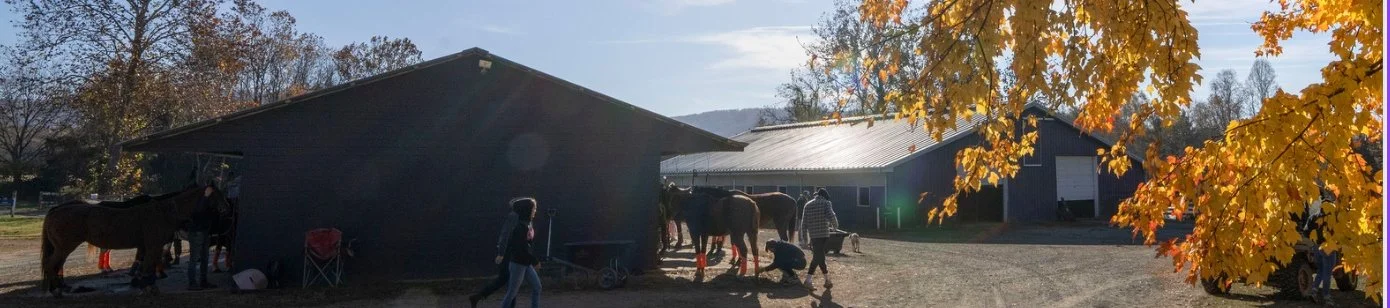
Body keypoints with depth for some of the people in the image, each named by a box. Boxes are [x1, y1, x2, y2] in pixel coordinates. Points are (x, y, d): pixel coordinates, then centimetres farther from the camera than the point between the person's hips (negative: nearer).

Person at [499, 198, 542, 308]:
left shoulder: (527, 225, 6)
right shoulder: (521, 227, -20)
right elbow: (521, 249, -22)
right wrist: (535, 261, -16)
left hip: (526, 264, 9)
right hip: (518, 264, -9)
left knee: (537, 287, 7)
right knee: (512, 292, 1)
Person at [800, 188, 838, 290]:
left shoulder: (808, 204, 14)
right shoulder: (825, 203, -1)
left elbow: (804, 221, 11)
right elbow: (831, 217, -14)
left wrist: (804, 233, 16)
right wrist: (835, 226, 4)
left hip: (812, 234, 6)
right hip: (823, 233, -6)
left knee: (819, 255, 14)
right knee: (818, 256, -5)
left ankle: (827, 279, 23)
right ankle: (808, 280, -11)